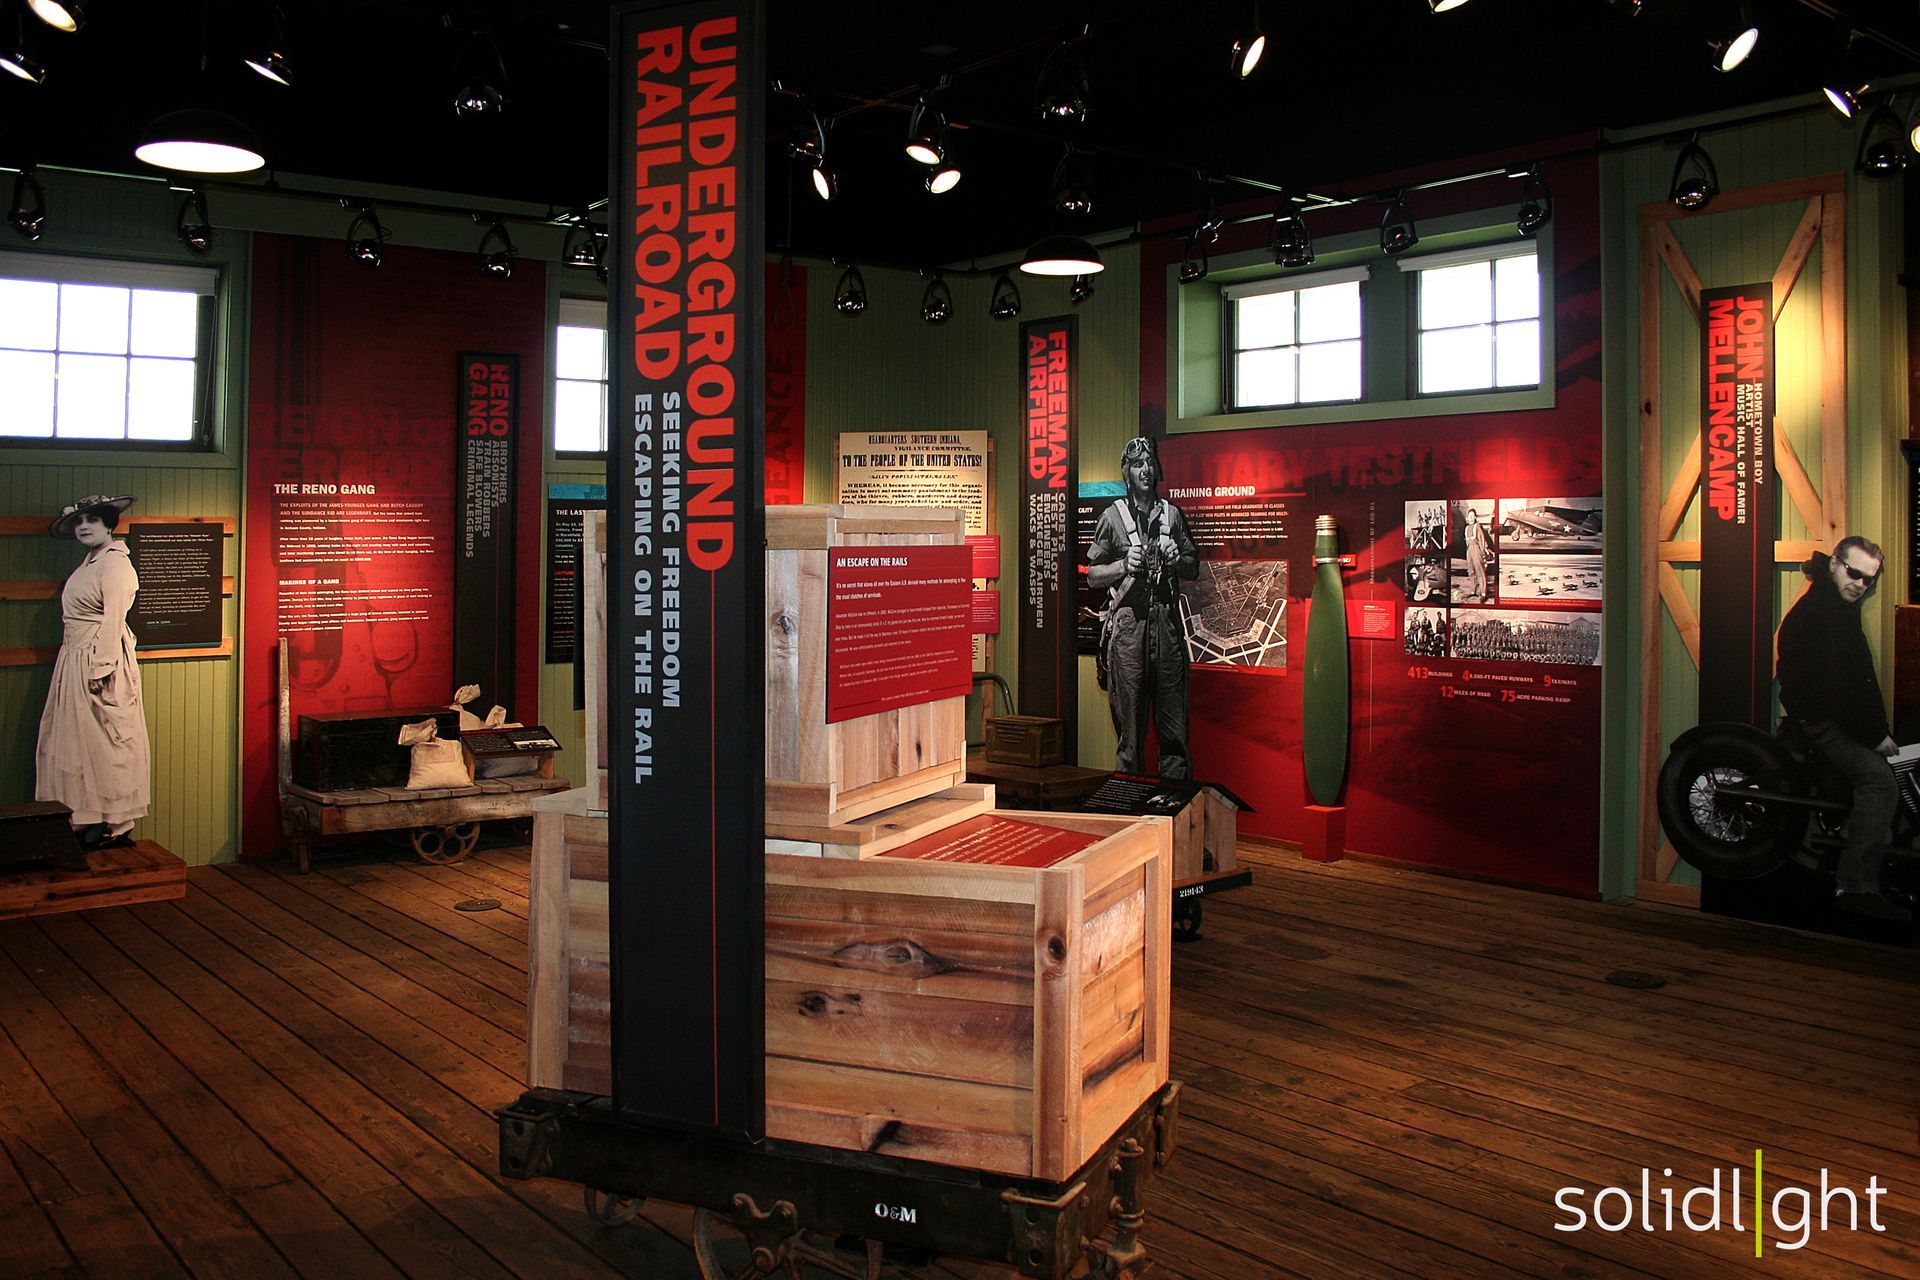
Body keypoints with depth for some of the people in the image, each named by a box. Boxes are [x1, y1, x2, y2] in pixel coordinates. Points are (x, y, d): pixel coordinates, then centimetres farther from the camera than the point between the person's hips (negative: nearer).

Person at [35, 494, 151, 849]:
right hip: (74, 662, 10)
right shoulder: (90, 562, 16)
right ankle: (86, 821, 16)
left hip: (98, 661, -10)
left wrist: (101, 670, -22)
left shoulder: (114, 561, -13)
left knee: (101, 742, -5)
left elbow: (113, 620, -19)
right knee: (77, 741, 11)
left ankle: (109, 826, 1)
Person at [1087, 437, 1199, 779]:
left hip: (1167, 620, 3)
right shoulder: (1112, 517, 6)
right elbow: (1092, 576, 6)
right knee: (1130, 722, -1)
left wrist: (1177, 559, 1)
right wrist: (1124, 565, -9)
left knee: (1174, 723, 2)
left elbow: (1193, 567, 22)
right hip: (1128, 622, -3)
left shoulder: (1172, 514, 15)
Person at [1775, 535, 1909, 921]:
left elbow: (1861, 678, 17)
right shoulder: (1814, 613, -18)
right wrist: (1873, 734, -16)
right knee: (1878, 779, -23)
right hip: (1815, 722, -11)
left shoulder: (1843, 609, 14)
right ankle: (1857, 886, -26)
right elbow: (1831, 687, -22)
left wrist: (1878, 728, 8)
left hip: (1836, 717, 11)